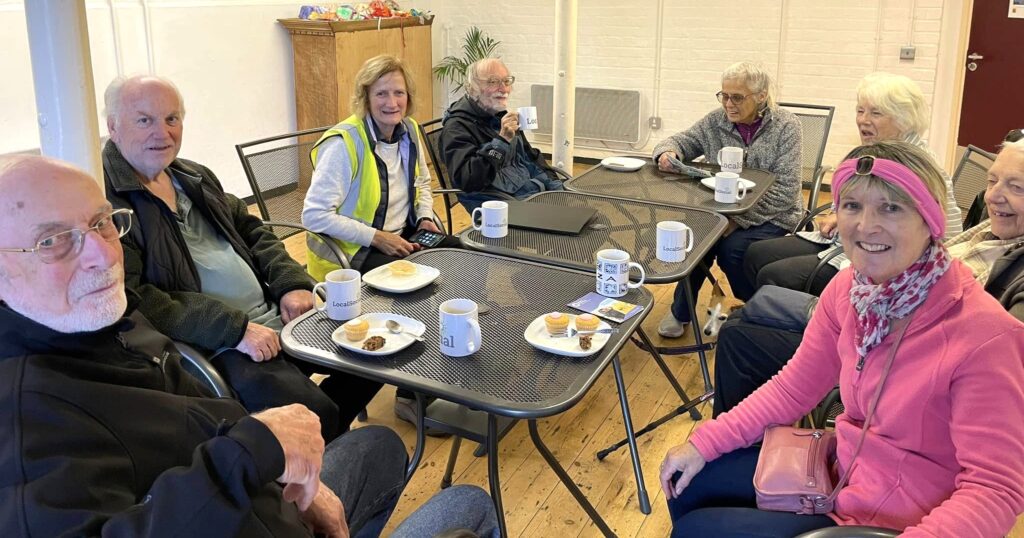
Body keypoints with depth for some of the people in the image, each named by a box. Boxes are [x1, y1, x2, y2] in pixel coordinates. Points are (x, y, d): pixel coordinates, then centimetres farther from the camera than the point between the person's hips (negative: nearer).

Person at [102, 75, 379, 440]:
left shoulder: (195, 177, 16)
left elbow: (251, 229, 23)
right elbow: (132, 300, -20)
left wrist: (291, 283, 4)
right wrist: (234, 329, -22)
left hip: (274, 315, 9)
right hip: (212, 347, -9)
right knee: (313, 414, -28)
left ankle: (320, 443, 22)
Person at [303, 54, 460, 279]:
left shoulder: (409, 130, 2)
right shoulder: (344, 143, -21)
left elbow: (422, 183, 20)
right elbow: (315, 215, -24)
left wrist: (425, 218, 1)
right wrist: (377, 238, -22)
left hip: (403, 236, 7)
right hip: (353, 252, -7)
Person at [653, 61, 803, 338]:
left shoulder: (785, 126, -10)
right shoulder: (716, 121, 1)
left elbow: (785, 190, -16)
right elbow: (681, 141, 7)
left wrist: (739, 219, -25)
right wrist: (667, 152, -20)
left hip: (772, 217, -3)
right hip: (723, 209, 3)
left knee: (732, 247, -29)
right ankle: (681, 311, -5)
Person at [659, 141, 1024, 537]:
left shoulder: (983, 335, -27)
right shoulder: (848, 288, -6)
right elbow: (794, 386, 5)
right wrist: (705, 443, -1)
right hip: (842, 472, 6)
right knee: (690, 485, 12)